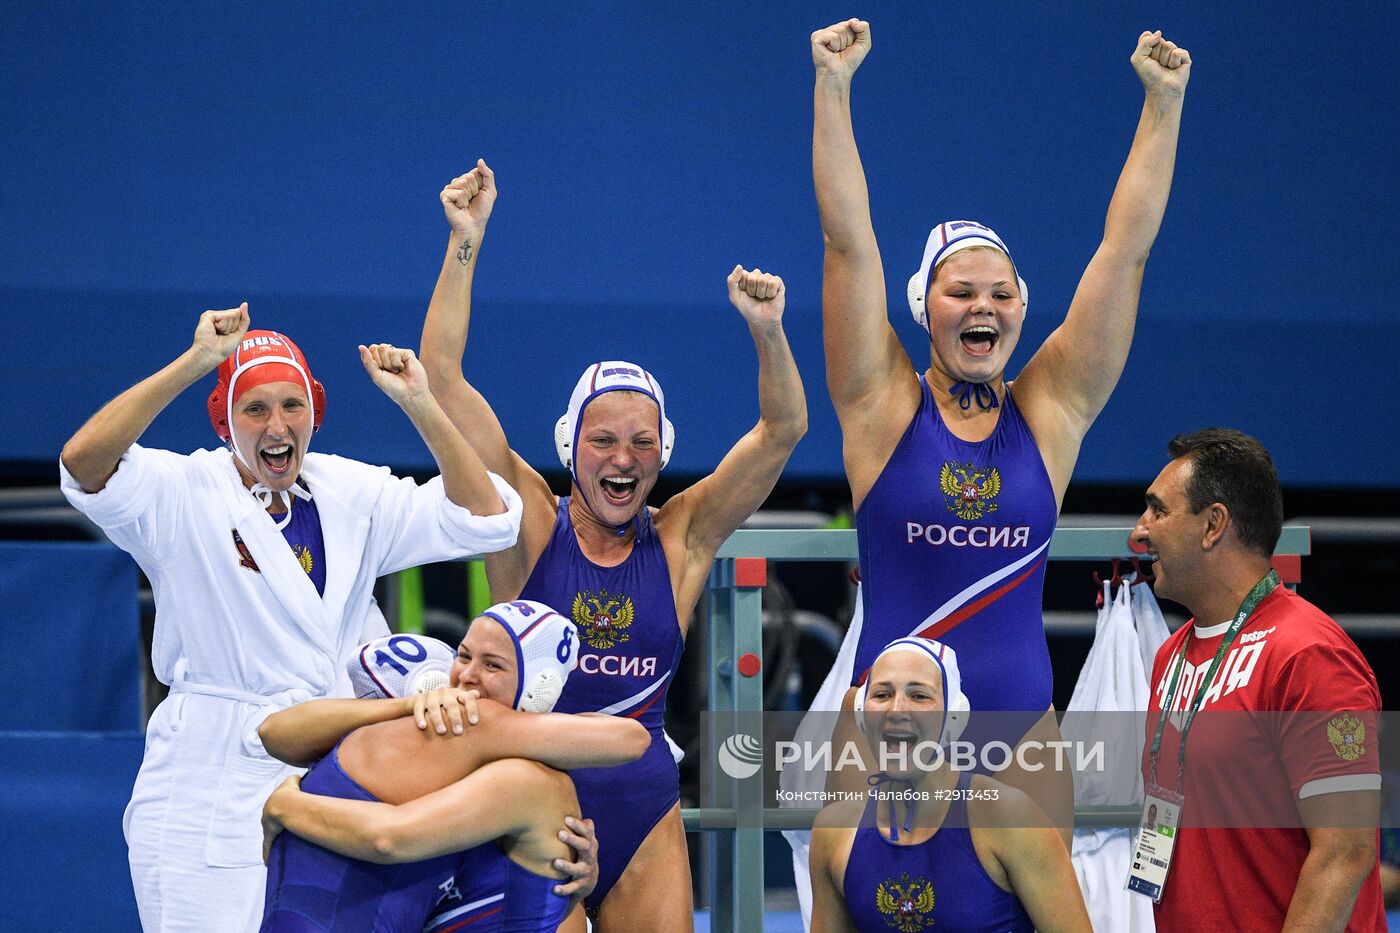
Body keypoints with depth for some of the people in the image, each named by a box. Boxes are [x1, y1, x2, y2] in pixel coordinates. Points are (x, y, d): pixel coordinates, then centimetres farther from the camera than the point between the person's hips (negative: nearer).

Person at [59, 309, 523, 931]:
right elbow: (83, 463, -23)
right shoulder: (184, 495, -5)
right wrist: (195, 362, -26)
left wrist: (420, 406, -9)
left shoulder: (352, 496, 9)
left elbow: (486, 518, 3)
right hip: (209, 787, -4)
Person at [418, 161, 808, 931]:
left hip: (645, 813, 2)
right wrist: (464, 246, -11)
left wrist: (767, 331, -18)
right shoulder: (530, 527, 0)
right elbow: (443, 379, -5)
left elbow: (783, 431, -1)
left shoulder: (681, 540, 4)